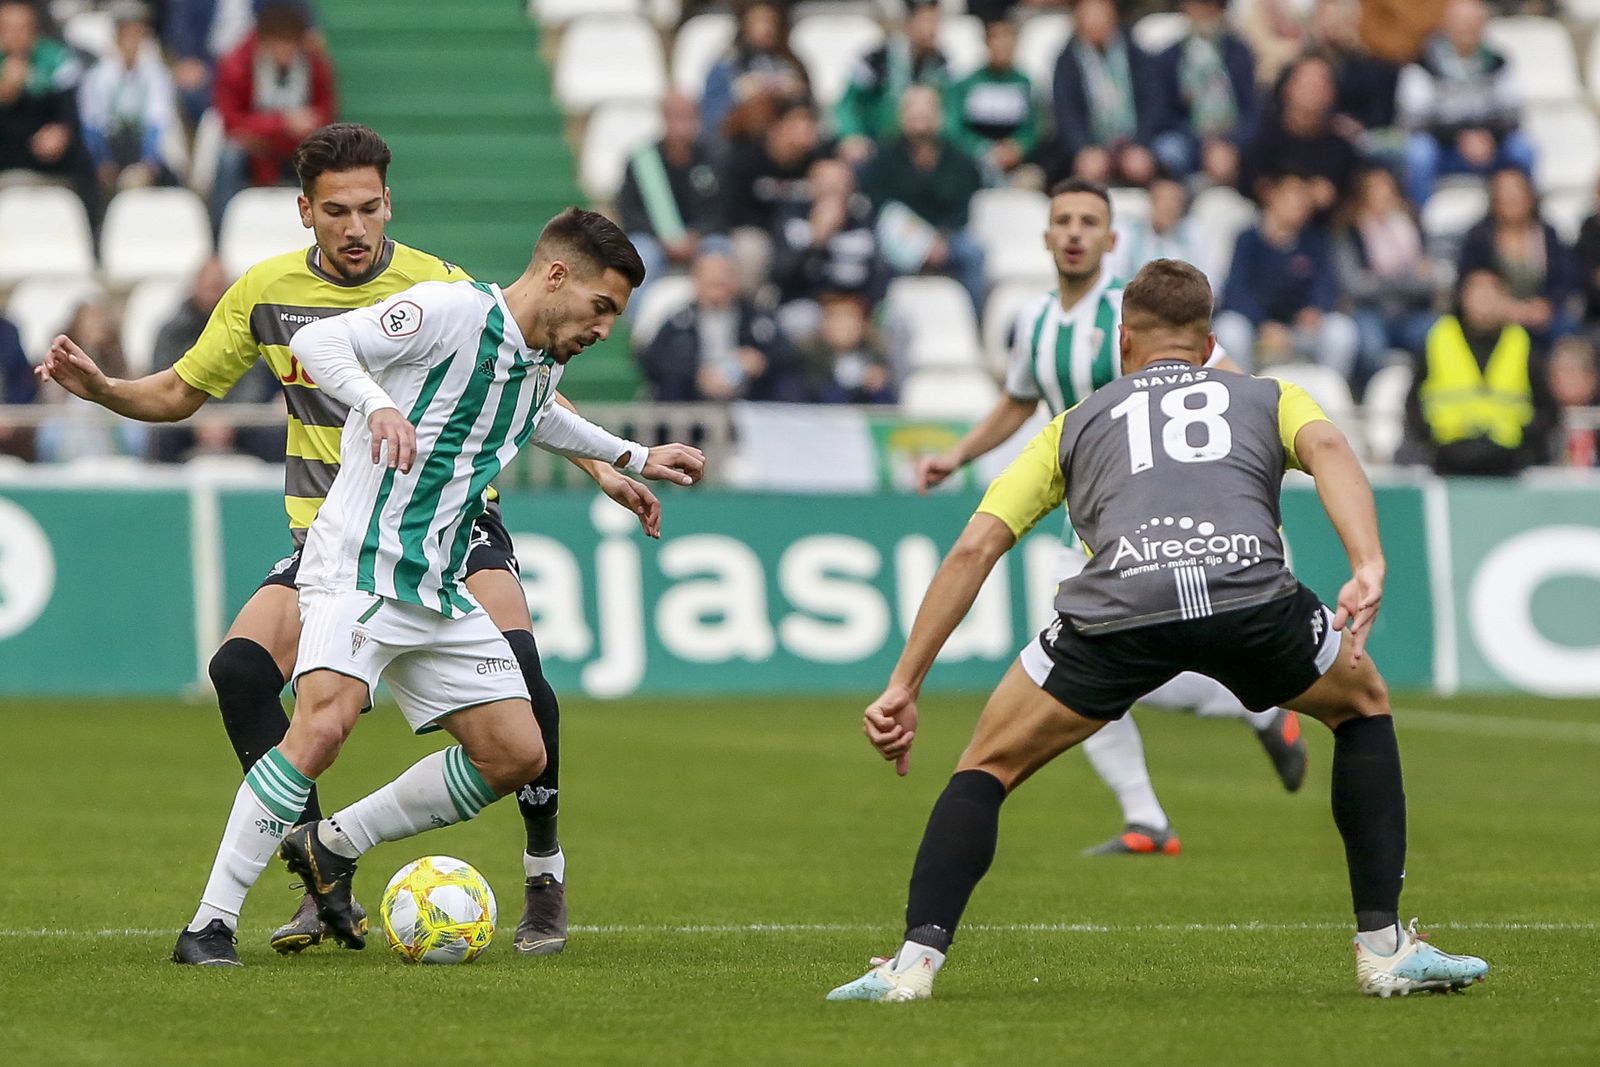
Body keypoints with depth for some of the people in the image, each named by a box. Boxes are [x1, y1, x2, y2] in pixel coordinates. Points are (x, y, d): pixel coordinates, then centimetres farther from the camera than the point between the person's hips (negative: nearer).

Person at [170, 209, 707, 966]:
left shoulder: (546, 361, 13)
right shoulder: (454, 312, -13)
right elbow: (316, 341, -20)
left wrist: (632, 458, 38)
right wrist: (379, 404, -36)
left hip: (438, 590, 9)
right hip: (359, 566, -9)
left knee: (517, 756, 6)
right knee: (324, 725, -29)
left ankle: (330, 849, 19)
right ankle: (209, 925, -23)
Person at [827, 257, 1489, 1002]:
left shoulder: (1077, 424, 34)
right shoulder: (1268, 398, 33)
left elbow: (974, 549, 25)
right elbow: (1327, 448, 8)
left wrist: (902, 687, 27)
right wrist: (1368, 567, -6)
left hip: (1117, 603, 0)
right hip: (1249, 591, 0)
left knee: (988, 767, 22)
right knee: (1363, 707, 30)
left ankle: (916, 960, 5)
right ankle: (1385, 948, 24)